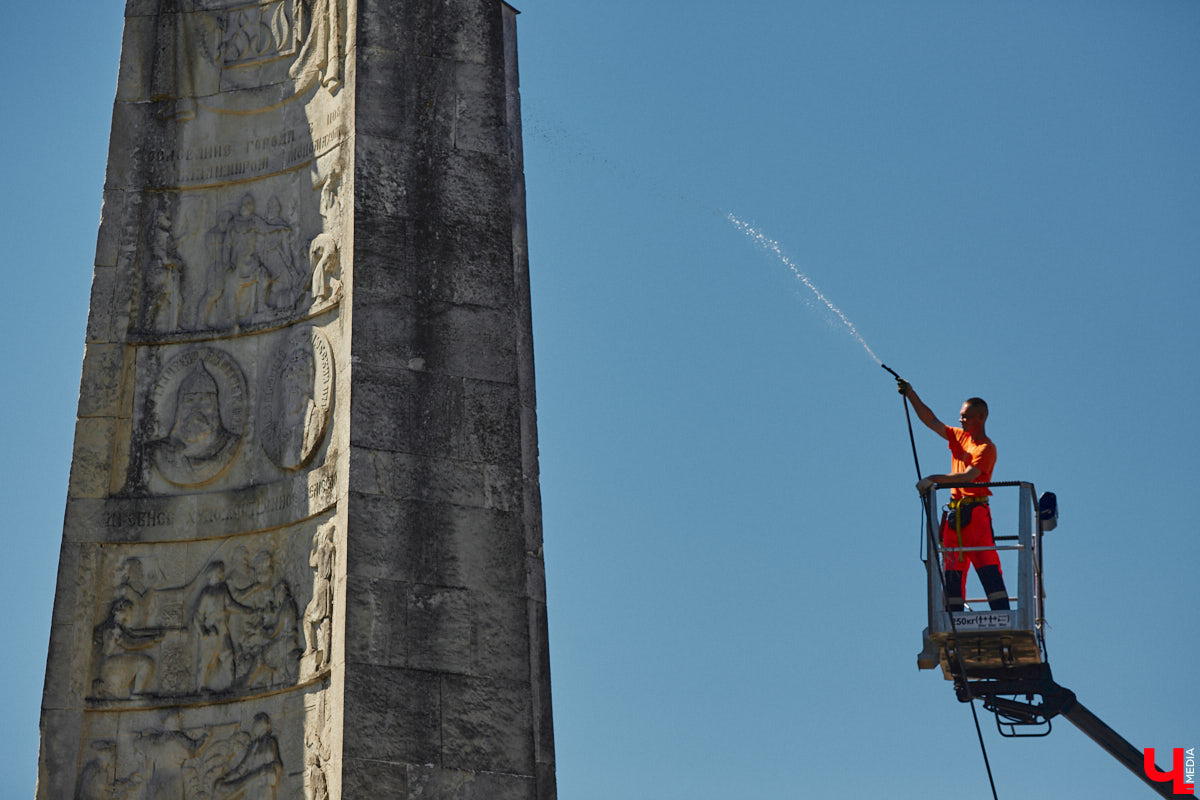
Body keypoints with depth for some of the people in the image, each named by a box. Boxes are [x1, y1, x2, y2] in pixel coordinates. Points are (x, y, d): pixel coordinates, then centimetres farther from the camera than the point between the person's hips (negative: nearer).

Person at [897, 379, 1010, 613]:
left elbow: (968, 475, -19)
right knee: (952, 568, 3)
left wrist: (934, 479, -22)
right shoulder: (960, 437, 15)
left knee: (987, 563, -13)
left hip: (975, 510, -7)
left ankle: (1002, 613, -16)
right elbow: (932, 421, 16)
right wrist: (911, 395, 9)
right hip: (955, 513, 7)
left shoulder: (986, 448, -7)